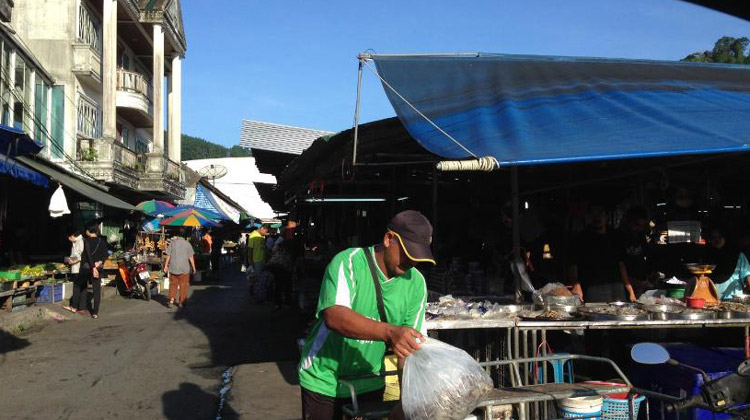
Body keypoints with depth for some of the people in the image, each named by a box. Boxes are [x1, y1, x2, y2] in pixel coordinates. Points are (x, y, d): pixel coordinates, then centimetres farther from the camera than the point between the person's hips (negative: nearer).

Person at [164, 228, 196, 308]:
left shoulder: (172, 242, 1)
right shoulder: (187, 244, -3)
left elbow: (168, 255, 1)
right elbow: (191, 257, -3)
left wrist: (166, 265, 10)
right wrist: (193, 267, 5)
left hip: (173, 268, 2)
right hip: (184, 268, -2)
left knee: (173, 284, 13)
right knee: (183, 285, 6)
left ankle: (171, 300, 4)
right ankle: (181, 303, 8)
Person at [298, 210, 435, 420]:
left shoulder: (416, 283, -5)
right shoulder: (349, 262, -20)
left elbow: (414, 343, -4)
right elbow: (334, 316, -36)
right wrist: (390, 332, -47)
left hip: (370, 384, 4)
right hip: (324, 381, -4)